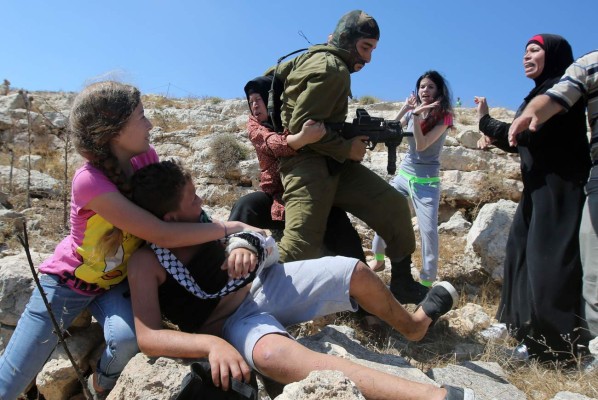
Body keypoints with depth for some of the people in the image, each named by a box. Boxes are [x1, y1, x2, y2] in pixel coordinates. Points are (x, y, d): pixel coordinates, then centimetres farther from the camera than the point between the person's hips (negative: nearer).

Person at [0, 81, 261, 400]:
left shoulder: (146, 158, -13)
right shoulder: (89, 181, -32)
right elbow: (162, 235, -34)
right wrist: (230, 227, -27)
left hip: (117, 280, 4)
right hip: (69, 279, -4)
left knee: (128, 340, -26)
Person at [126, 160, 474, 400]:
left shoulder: (198, 222, 0)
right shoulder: (146, 263, -17)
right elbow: (147, 337, -26)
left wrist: (242, 245, -19)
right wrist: (212, 345, -42)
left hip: (263, 284, 7)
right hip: (233, 322, -6)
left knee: (353, 271, -4)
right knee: (272, 353, -43)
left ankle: (413, 324, 28)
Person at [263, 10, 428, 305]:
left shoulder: (316, 58, 20)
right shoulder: (332, 68, -11)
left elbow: (272, 74, 26)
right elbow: (303, 125, -20)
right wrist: (346, 149, -11)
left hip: (333, 161, 10)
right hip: (308, 163, -10)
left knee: (393, 206, 3)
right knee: (301, 248, -20)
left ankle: (402, 283, 12)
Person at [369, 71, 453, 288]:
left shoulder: (444, 117, -10)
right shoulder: (412, 112, 5)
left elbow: (422, 145, -20)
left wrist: (416, 114, -25)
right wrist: (404, 109, -9)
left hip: (426, 181, -5)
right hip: (403, 175, 6)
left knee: (429, 231, -11)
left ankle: (427, 282, -1)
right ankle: (378, 259, 31)